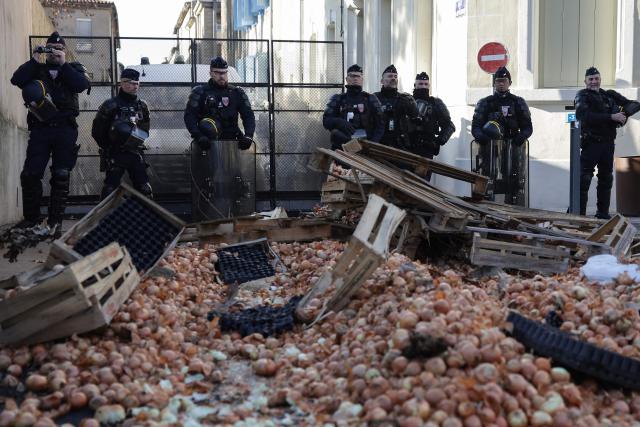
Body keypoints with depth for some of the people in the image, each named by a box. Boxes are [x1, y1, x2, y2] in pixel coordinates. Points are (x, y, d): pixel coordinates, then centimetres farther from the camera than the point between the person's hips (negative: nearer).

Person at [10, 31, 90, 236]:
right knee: (30, 174, -4)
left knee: (61, 176, -2)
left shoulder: (74, 68, 13)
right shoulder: (36, 69, 15)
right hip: (40, 129, 1)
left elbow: (82, 84, -8)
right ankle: (31, 217, 10)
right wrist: (34, 60, -8)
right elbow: (16, 79, -2)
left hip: (65, 129, -1)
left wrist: (63, 63, -11)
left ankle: (55, 221, 4)